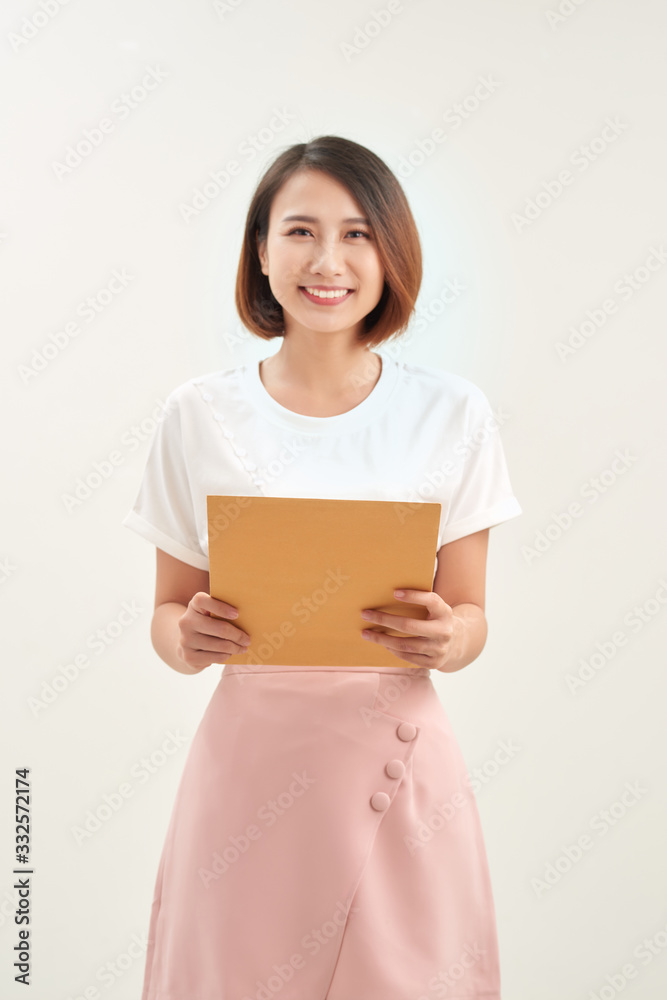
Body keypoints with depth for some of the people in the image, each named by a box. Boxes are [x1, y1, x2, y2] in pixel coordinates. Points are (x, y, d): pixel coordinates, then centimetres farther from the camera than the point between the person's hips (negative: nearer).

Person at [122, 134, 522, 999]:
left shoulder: (454, 415, -3)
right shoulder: (199, 415, -2)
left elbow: (470, 617, 4)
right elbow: (169, 613, 5)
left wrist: (445, 638, -17)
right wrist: (187, 637, -16)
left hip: (398, 762, 0)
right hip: (249, 757, 0)